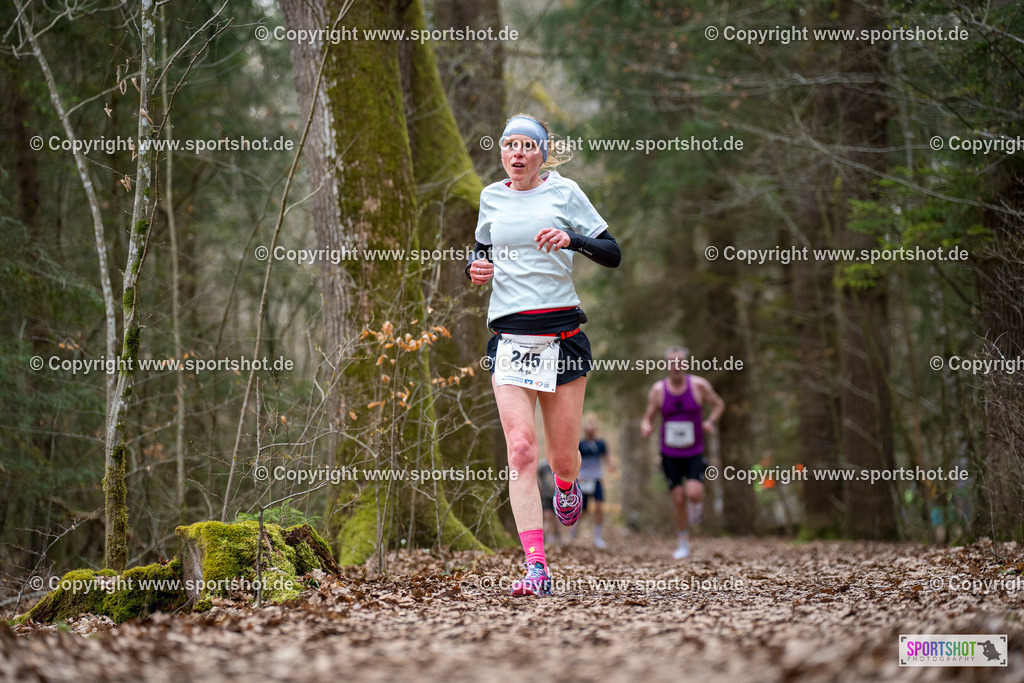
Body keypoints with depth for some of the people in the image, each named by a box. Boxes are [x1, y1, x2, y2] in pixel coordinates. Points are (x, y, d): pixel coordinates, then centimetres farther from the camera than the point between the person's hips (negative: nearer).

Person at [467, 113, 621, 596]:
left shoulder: (564, 193, 1)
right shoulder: (491, 197, 11)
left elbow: (612, 254, 0)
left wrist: (572, 239, -17)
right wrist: (476, 266, 5)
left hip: (562, 333, -2)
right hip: (509, 335, 2)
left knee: (563, 457, 5)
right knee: (520, 450, -13)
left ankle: (566, 485, 45)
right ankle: (536, 568, -16)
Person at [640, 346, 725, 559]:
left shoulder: (699, 385, -6)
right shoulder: (658, 390, -4)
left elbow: (719, 404, 8)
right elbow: (648, 418, 3)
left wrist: (711, 421, -11)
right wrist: (645, 428, -21)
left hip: (694, 453, -1)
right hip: (670, 454, 1)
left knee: (693, 493, -21)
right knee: (678, 498, 0)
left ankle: (697, 503, 18)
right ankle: (684, 545, 16)